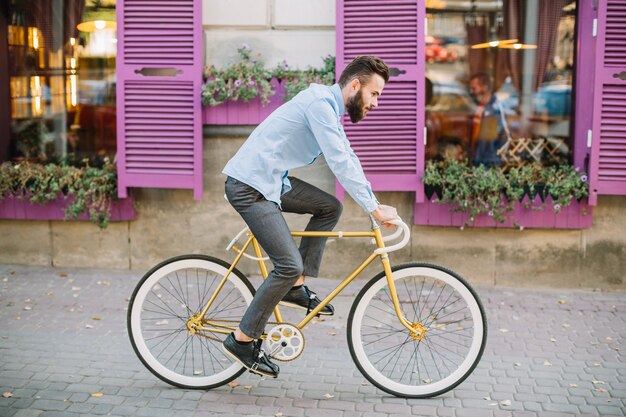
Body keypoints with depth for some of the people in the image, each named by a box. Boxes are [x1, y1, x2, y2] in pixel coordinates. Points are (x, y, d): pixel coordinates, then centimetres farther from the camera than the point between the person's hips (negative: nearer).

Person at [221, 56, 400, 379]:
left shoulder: (329, 108, 15)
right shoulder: (320, 103, -16)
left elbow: (348, 160, 20)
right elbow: (341, 164, -22)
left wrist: (375, 205, 15)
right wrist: (375, 210, -18)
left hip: (271, 181, 10)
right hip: (249, 186, -10)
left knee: (330, 208, 9)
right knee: (289, 265, -13)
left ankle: (295, 288, 12)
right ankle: (242, 340, 1)